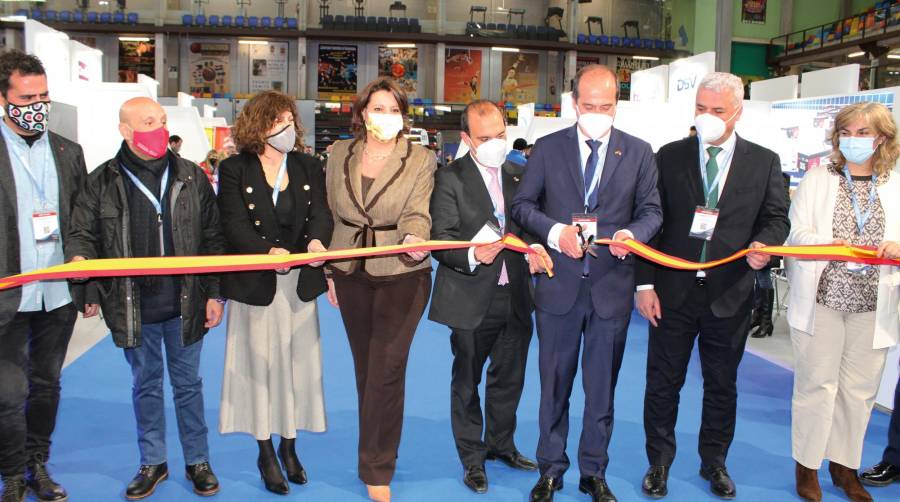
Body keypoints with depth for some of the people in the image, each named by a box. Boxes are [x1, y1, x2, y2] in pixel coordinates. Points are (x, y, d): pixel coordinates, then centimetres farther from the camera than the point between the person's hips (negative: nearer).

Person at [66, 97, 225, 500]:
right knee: (145, 385, 15)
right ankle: (152, 462, 31)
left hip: (184, 302, 0)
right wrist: (80, 257, -21)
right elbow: (83, 232, 4)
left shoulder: (191, 176, 1)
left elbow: (212, 239, 3)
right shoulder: (102, 182, -1)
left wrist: (214, 294, 0)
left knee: (188, 383, 12)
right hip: (133, 306, 0)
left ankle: (197, 461, 26)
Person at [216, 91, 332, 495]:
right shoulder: (234, 170, -2)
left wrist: (316, 239, -27)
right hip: (254, 284, -2)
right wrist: (268, 250, -30)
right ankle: (265, 452, 21)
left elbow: (321, 213, -3)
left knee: (296, 362, 9)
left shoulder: (309, 168, 7)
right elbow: (234, 226, -12)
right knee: (259, 364, 6)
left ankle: (289, 446, 26)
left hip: (299, 282, 3)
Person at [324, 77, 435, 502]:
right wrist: (330, 270, 10)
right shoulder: (339, 154, 6)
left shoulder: (421, 160, -3)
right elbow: (332, 215, 10)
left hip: (401, 276, -3)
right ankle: (377, 450, 33)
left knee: (386, 370, -5)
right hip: (352, 275, 4)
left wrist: (414, 239, -36)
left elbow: (416, 214, -14)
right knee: (364, 367, 14)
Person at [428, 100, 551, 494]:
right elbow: (440, 238, -14)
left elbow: (530, 226, 13)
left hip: (515, 296, 5)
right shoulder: (450, 178, -8)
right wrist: (473, 256, -31)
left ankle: (501, 444, 41)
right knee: (467, 381, 11)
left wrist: (536, 250, -8)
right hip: (472, 300, -5)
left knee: (509, 378, 19)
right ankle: (472, 458, 29)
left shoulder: (519, 175, 7)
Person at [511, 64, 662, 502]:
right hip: (559, 285, 0)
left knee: (602, 388, 12)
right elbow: (522, 204, 3)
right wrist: (555, 231, -15)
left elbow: (651, 210, 6)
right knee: (554, 383, 11)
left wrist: (633, 233, -17)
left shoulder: (639, 152, 4)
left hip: (612, 286, 1)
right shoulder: (547, 148, 3)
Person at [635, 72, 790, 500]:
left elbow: (776, 218, 6)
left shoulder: (764, 162, 3)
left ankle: (714, 463, 34)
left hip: (730, 294, 1)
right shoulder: (670, 156, 1)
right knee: (663, 381, 8)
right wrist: (645, 283, -6)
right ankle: (659, 463, 26)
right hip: (673, 290, -1)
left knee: (722, 384, 14)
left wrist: (763, 244, -18)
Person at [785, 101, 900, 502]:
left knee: (859, 389, 9)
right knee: (817, 385, 2)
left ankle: (844, 463, 28)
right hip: (821, 297, -2)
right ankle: (807, 465, 18)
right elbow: (796, 234, -3)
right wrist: (829, 244, -22)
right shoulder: (817, 179, 5)